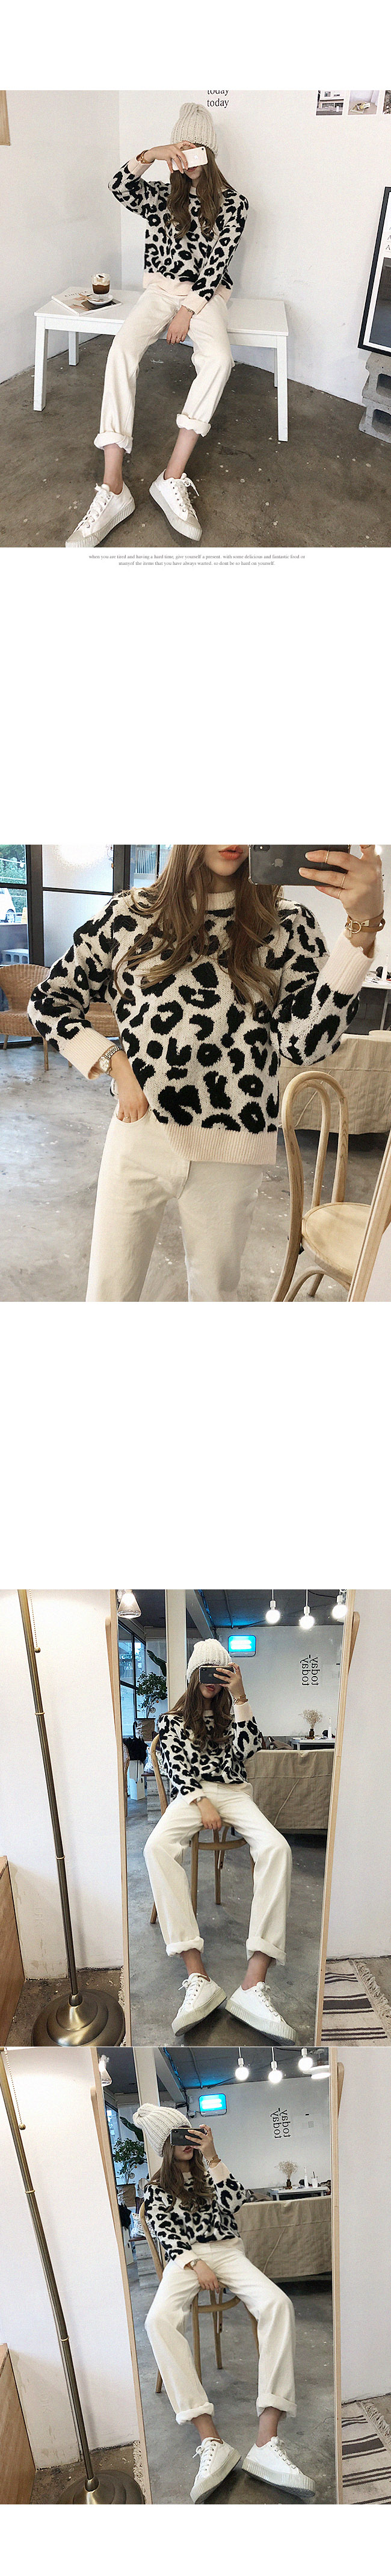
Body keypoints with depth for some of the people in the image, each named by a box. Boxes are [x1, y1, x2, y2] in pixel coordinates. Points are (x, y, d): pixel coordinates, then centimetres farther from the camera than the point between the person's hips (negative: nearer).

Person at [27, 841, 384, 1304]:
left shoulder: (287, 926, 0)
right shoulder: (129, 915, 0)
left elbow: (305, 1041, -14)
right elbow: (48, 1001, 7)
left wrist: (363, 926, -24)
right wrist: (114, 1064, -7)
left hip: (228, 1152, 0)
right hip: (138, 1137, 0)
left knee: (214, 1291, 17)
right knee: (109, 1295, 8)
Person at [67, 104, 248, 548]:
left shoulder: (232, 203, 3)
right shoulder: (164, 195, 10)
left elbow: (218, 262, -4)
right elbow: (122, 191, -10)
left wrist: (189, 310, -15)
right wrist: (148, 156, -26)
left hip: (206, 292, -1)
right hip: (162, 286, 1)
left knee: (219, 358, -36)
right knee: (122, 349, -30)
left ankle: (173, 479, -38)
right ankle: (112, 490, -41)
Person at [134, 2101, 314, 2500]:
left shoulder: (210, 2173, 21)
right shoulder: (156, 2189, 15)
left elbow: (234, 2202, 3)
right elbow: (165, 2235, 1)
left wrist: (213, 2159, -1)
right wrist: (196, 2266, -14)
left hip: (226, 2251, 1)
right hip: (184, 2259, -1)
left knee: (278, 2304, -32)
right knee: (159, 2320, -37)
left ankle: (266, 2443, -41)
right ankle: (212, 2442, -41)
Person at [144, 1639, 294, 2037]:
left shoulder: (232, 1714, 21)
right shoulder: (173, 1720, 16)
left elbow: (245, 1749, 3)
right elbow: (176, 1769, 4)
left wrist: (240, 1697, -3)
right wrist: (203, 1804, -12)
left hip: (233, 1792, 2)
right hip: (191, 1795, -1)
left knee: (277, 1848, -32)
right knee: (157, 1847, -37)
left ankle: (253, 1984, -41)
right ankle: (198, 1977, -43)